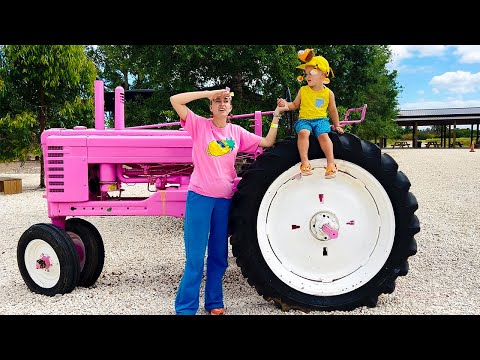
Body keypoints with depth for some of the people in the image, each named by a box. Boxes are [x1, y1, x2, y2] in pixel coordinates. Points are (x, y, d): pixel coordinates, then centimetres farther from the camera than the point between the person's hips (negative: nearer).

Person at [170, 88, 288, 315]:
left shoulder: (237, 132, 12)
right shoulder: (200, 125, 1)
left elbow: (267, 143, 13)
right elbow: (176, 100, -8)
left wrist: (276, 117, 9)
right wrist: (209, 92, -8)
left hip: (225, 199, 4)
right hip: (200, 196, -4)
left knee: (219, 256, 12)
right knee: (195, 257, -3)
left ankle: (214, 303, 25)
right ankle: (185, 308, 8)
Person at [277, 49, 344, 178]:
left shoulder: (328, 93, 6)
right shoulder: (303, 90, 7)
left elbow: (333, 110, 17)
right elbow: (295, 105, 16)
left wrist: (337, 125, 19)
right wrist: (286, 104, -4)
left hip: (321, 120, 0)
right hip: (304, 119, 0)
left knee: (323, 135, -31)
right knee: (303, 133, -33)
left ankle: (331, 163, -32)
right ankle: (305, 162, -37)